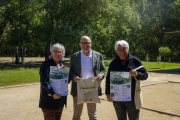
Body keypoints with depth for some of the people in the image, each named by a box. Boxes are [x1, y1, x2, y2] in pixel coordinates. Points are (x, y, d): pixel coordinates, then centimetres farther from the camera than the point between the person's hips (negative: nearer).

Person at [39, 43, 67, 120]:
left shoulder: (62, 65, 11)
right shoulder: (46, 65, -9)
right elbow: (44, 82, -18)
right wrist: (53, 93, -29)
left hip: (60, 100, 7)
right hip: (49, 100, -6)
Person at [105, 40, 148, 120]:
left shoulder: (135, 61, 0)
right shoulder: (113, 63, 7)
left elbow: (145, 75, 0)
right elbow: (108, 79, 10)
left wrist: (137, 74, -21)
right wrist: (108, 93, 1)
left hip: (132, 98, -2)